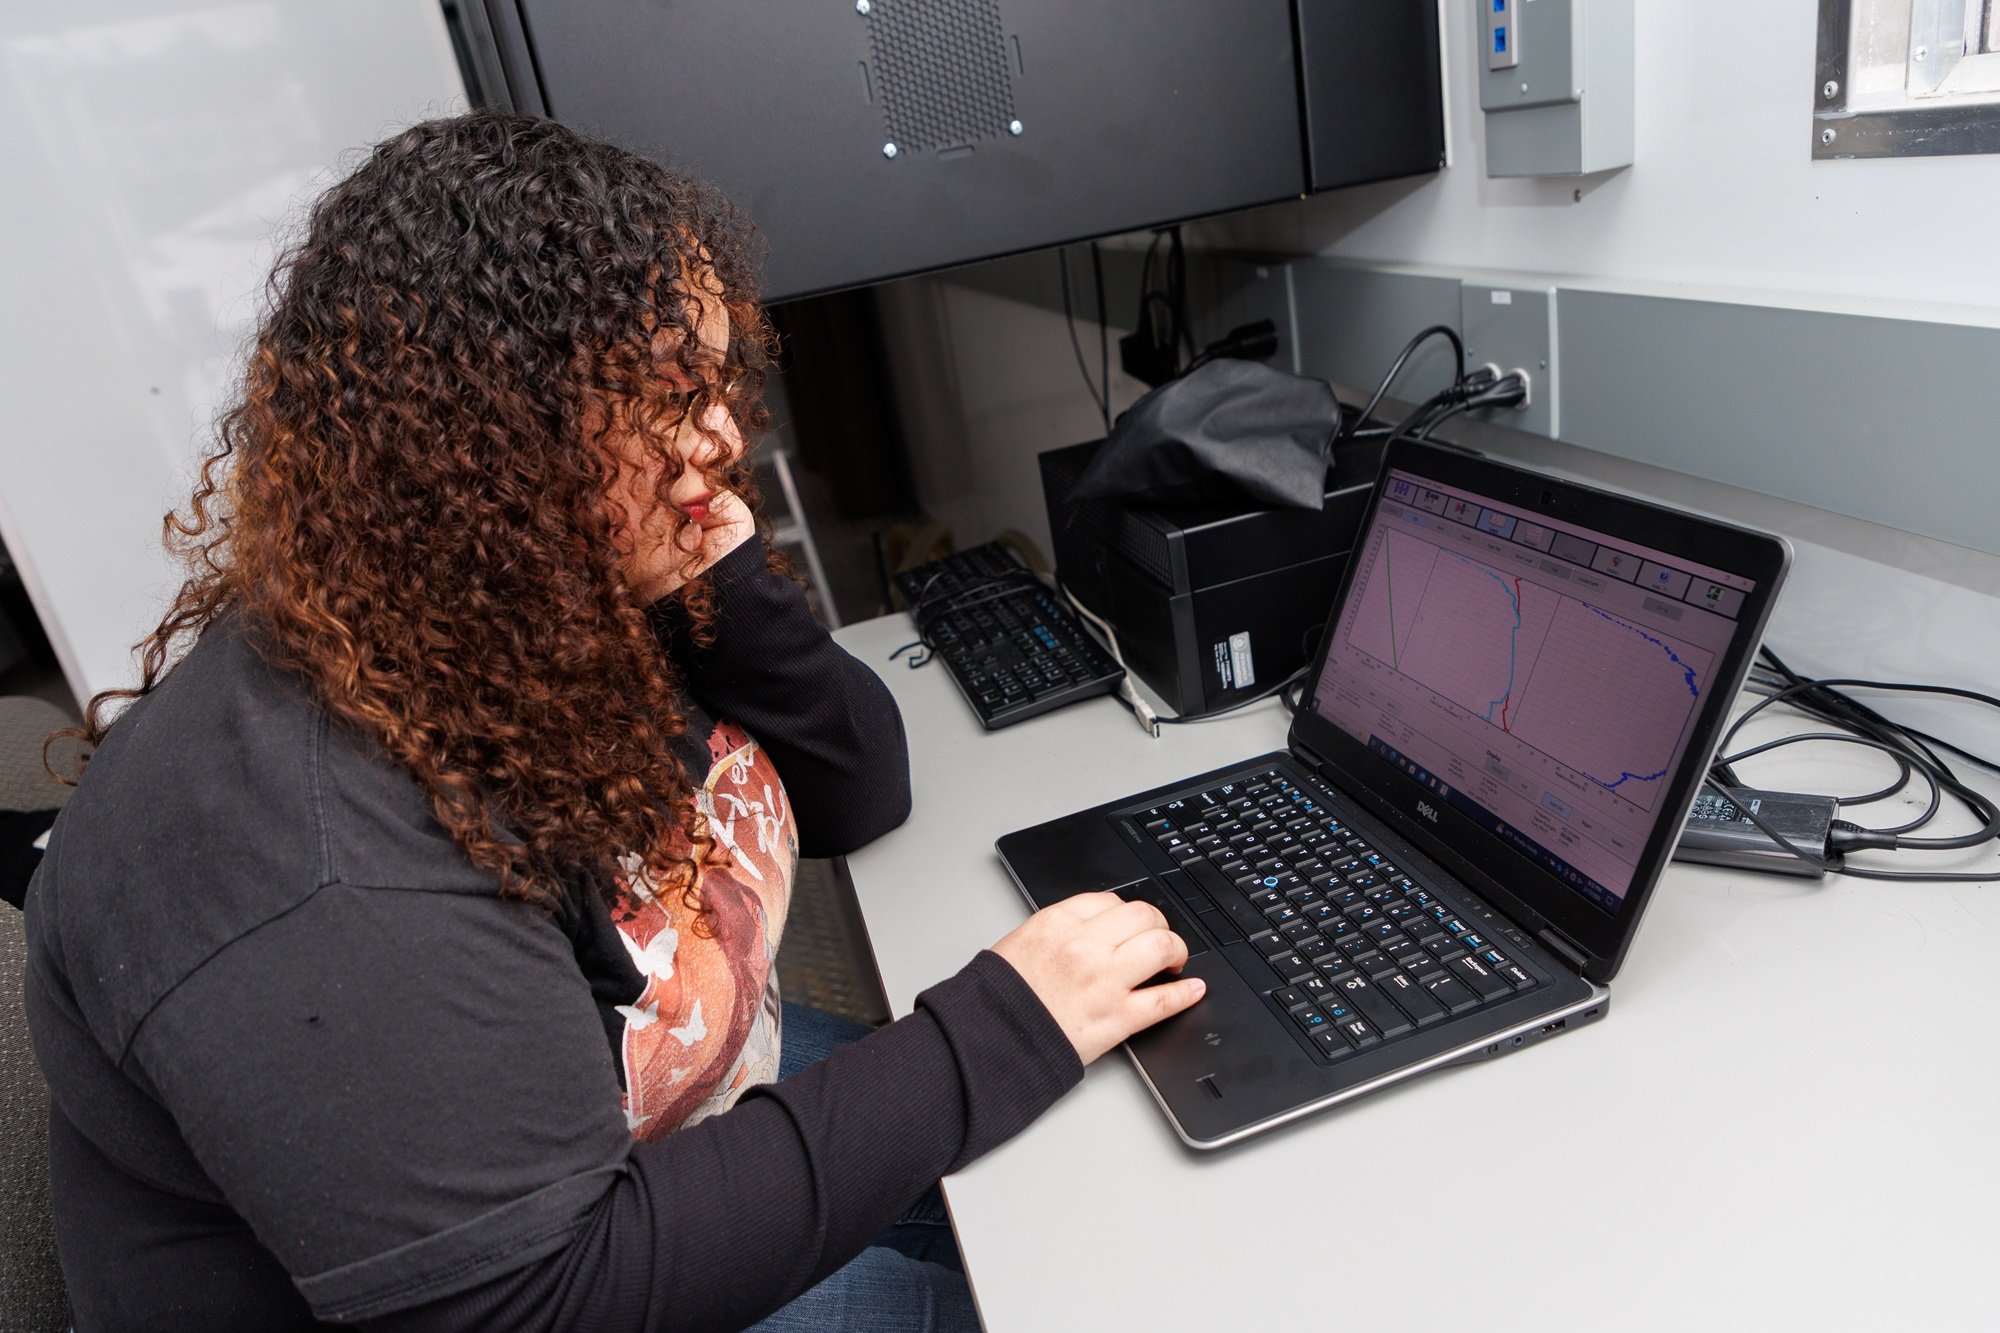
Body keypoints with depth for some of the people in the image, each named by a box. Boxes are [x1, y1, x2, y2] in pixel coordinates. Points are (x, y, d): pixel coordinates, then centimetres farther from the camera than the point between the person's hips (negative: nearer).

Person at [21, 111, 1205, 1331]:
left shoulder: (583, 589, -9)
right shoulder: (317, 862, -35)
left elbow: (855, 802, 0)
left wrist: (728, 591, -19)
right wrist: (999, 1036, -32)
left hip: (720, 1117, 7)